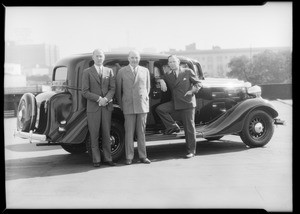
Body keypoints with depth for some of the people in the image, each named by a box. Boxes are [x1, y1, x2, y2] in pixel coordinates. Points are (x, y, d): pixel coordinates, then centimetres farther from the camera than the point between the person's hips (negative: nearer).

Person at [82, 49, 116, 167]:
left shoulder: (109, 71, 10)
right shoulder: (87, 72, 1)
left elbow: (112, 89, 2)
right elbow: (85, 92, -6)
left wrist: (106, 98, -16)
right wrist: (98, 99, -16)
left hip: (107, 107, 3)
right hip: (93, 107, -2)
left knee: (106, 133, 6)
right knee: (94, 134, 1)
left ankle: (107, 158, 14)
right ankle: (96, 160, 8)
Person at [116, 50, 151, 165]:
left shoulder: (145, 71, 11)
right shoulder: (122, 72, 4)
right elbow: (118, 89, 8)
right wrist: (121, 105, 8)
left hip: (142, 106, 2)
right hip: (128, 106, -2)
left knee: (141, 132, 5)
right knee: (129, 132, 0)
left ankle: (143, 156, 12)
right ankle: (129, 157, 6)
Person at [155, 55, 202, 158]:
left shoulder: (188, 72, 0)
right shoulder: (168, 75, 10)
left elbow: (198, 84, 2)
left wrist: (192, 91, -15)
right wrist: (161, 81, -6)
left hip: (188, 103, -4)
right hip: (175, 102, 4)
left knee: (189, 127, -1)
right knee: (159, 109, -17)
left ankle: (191, 151, 10)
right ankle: (173, 126, -1)